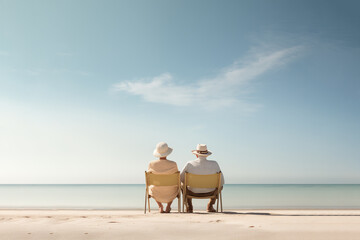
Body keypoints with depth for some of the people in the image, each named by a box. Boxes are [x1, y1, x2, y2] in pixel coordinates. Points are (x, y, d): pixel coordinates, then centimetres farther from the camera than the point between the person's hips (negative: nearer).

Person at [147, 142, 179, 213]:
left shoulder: (151, 164, -17)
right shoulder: (173, 164, -19)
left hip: (157, 194, 0)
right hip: (170, 194, 0)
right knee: (177, 186, 36)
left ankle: (160, 206, 22)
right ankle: (168, 206, 24)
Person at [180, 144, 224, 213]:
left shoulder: (189, 164, -17)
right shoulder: (214, 164, -15)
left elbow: (181, 178, -3)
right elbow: (221, 181, -7)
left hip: (193, 192, 0)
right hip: (210, 193, 0)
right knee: (220, 185, 33)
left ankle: (189, 207, 23)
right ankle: (210, 206, 26)